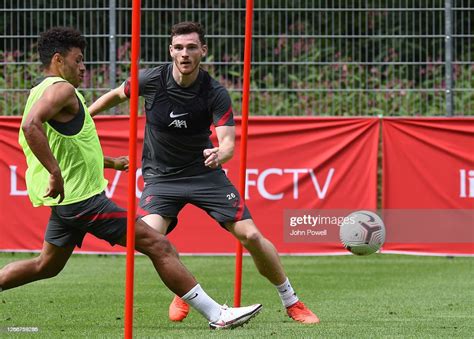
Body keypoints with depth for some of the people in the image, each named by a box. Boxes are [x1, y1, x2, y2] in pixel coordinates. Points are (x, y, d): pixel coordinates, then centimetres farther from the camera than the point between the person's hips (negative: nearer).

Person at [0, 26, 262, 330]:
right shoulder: (61, 89, -14)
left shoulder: (42, 92, 18)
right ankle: (217, 315, -10)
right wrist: (56, 172, -34)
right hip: (83, 198, -11)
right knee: (159, 246, -9)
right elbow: (30, 126, -33)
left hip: (67, 200, 11)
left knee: (46, 266, 22)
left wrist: (112, 163, 36)